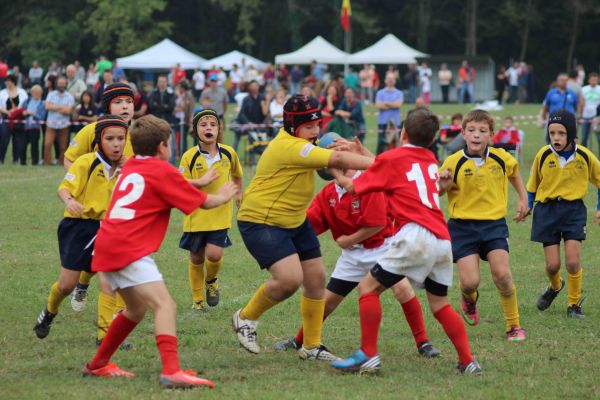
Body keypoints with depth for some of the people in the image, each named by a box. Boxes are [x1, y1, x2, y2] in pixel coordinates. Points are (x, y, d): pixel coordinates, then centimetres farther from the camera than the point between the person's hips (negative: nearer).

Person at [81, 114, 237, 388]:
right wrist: (223, 196, 25)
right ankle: (171, 372, -36)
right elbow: (204, 202, 4)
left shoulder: (131, 167, 18)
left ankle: (98, 365, 36)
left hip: (107, 248, 9)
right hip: (130, 250, -9)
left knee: (137, 309, 26)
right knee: (165, 306, -18)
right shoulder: (162, 171, -4)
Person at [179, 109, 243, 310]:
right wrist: (201, 182, -24)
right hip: (196, 215, 0)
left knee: (214, 255, -15)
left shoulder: (228, 153, -3)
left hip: (220, 214, 0)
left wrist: (238, 192, 21)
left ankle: (211, 281, 19)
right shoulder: (189, 157, -10)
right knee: (196, 258, 9)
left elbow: (236, 173, 19)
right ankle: (198, 299, 28)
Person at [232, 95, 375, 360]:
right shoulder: (289, 148, -26)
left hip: (294, 222, 10)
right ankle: (246, 318, 3)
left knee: (316, 278, 6)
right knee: (290, 278, -23)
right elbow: (338, 160, -28)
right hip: (261, 221, -10)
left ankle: (311, 347, 18)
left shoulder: (298, 143, 5)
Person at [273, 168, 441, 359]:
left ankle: (423, 343, -11)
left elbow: (377, 224, -21)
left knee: (402, 288, -24)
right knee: (327, 301, 8)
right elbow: (308, 223, -4)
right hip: (352, 254, 5)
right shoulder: (328, 193, 1)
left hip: (381, 247, -5)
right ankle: (298, 341, 27)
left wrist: (348, 241, -13)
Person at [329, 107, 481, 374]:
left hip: (416, 235, -7)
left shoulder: (392, 159, 4)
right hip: (443, 240, 7)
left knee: (368, 288, 0)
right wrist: (364, 154, 40)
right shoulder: (430, 160, 21)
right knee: (440, 304, 18)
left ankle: (368, 356, -6)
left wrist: (337, 173, 31)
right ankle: (467, 361, 10)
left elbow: (353, 187, 13)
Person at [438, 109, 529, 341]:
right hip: (462, 225, -1)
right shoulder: (454, 163, -11)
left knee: (502, 274, -13)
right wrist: (443, 185, -22)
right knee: (469, 281, -10)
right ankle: (469, 299, 30)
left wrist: (523, 198, 20)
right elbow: (436, 193, -1)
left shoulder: (501, 158, -3)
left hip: (494, 224, 1)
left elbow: (513, 173, 21)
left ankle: (514, 326, 6)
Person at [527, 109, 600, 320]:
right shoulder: (543, 155, -7)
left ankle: (574, 304, 8)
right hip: (547, 210, 1)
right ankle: (555, 286, 34)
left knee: (573, 261, -11)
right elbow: (533, 184, 10)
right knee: (553, 265, -1)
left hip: (573, 209, -1)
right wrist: (527, 206, 5)